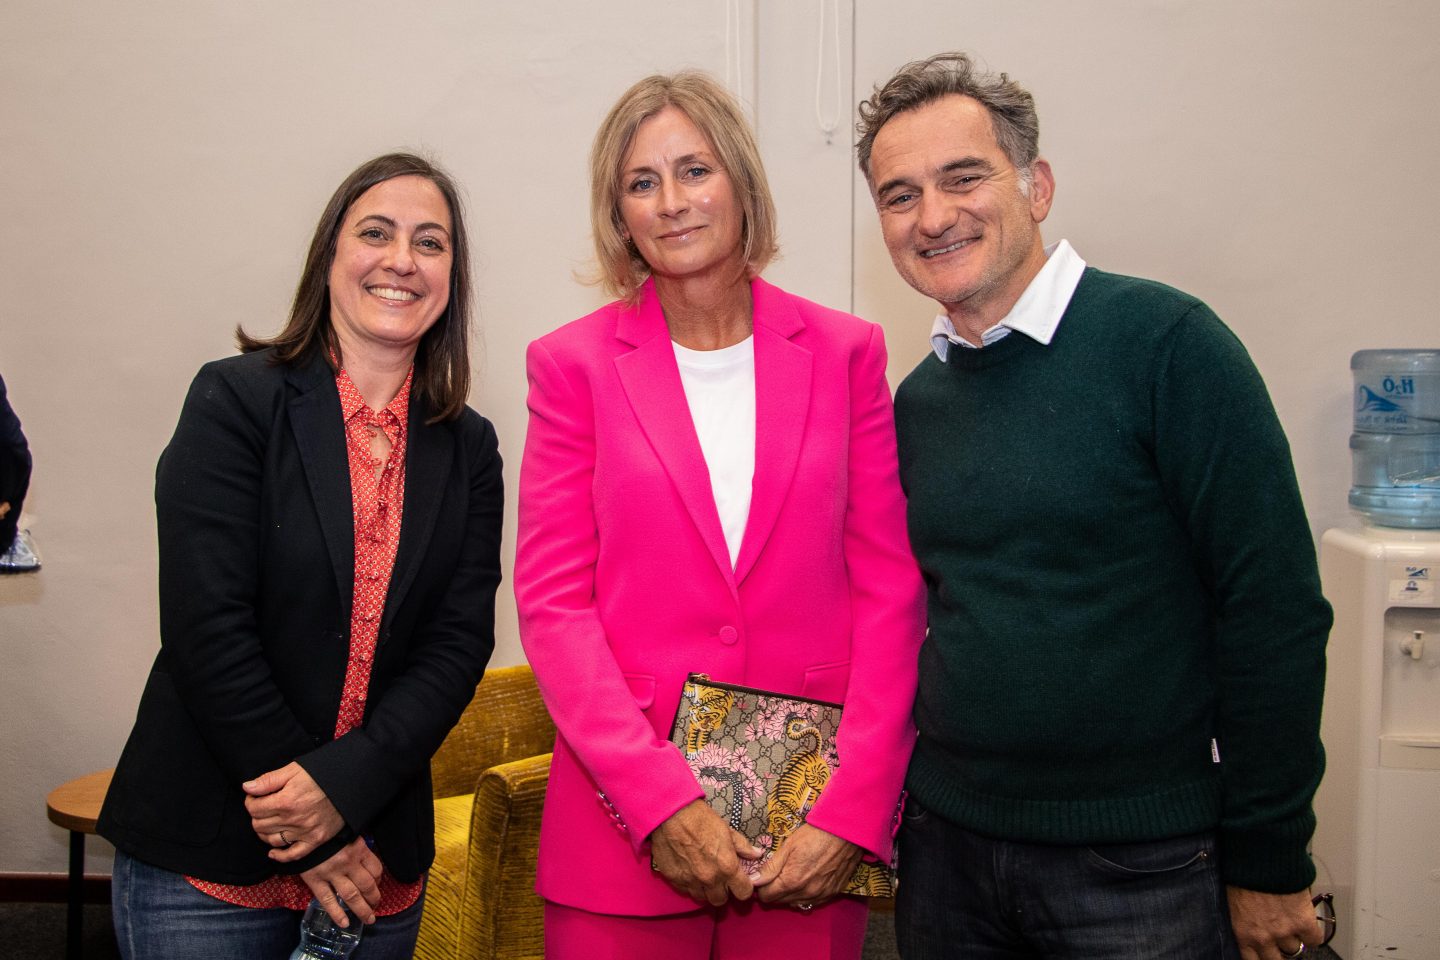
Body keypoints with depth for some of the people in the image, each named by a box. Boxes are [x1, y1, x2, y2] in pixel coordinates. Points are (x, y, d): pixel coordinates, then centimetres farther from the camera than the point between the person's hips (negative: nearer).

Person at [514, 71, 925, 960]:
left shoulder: (846, 351, 3)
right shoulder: (574, 364, 0)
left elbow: (890, 586, 0)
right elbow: (553, 603, -4)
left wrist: (855, 809, -9)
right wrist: (660, 803, -13)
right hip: (626, 828, -1)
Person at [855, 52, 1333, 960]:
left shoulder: (1165, 341, -12)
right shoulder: (917, 399, 5)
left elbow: (1275, 610, -13)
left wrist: (1268, 862, -11)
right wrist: (898, 803, 8)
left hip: (1140, 863, -5)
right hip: (948, 846, 5)